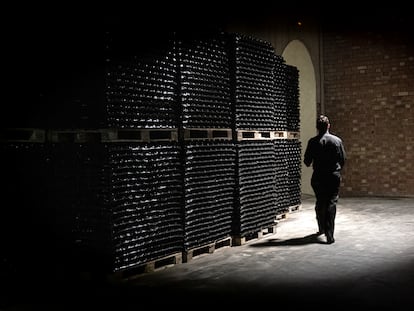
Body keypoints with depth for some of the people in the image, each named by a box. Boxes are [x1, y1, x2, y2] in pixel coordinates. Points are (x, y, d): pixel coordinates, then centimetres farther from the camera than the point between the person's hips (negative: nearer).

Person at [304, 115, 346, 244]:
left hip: (318, 177, 1)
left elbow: (307, 161, -2)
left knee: (320, 203, 17)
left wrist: (309, 163, 22)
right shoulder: (337, 140, -3)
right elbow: (343, 159, 3)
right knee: (331, 204, 0)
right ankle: (329, 235, -8)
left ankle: (322, 229, 32)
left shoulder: (313, 142, -6)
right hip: (334, 176, 0)